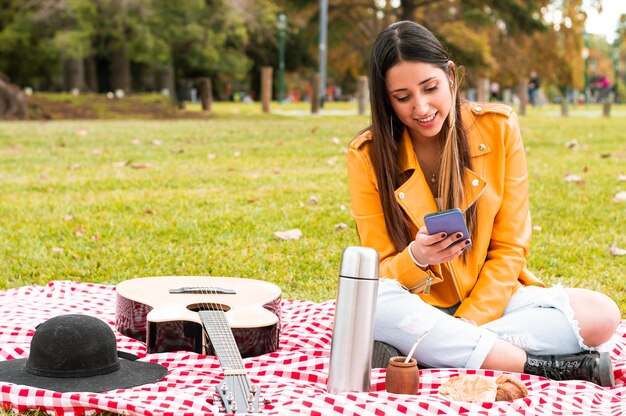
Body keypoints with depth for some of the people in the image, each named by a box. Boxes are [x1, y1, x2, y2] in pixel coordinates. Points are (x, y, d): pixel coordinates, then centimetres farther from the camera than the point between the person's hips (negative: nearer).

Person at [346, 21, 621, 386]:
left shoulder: (499, 128, -5)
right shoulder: (368, 155, -7)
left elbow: (509, 249, -4)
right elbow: (380, 274, -6)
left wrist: (467, 325, -17)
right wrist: (415, 258, -29)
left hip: (490, 299, 1)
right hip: (416, 308, -1)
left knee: (601, 315, -23)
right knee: (372, 302, -36)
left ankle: (425, 349, -22)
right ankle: (545, 366, -26)